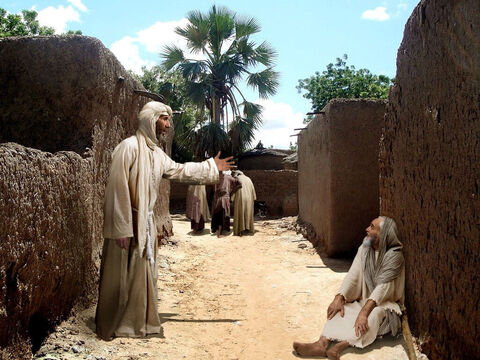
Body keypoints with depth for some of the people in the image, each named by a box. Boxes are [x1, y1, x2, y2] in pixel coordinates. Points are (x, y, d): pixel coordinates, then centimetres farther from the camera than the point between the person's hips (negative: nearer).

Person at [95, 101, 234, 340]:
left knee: (142, 272, 15)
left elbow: (179, 170, 25)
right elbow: (118, 188, -20)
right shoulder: (129, 146, -16)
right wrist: (122, 228, -22)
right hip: (128, 222, -8)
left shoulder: (155, 152, 11)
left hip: (146, 222, 9)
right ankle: (110, 326, 18)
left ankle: (138, 321, 29)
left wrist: (211, 166, 26)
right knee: (119, 275, 3)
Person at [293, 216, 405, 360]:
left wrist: (364, 311, -38)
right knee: (343, 307, -22)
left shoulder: (394, 255, -17)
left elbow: (383, 286, -27)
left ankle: (341, 345, -53)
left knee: (374, 313, -37)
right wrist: (339, 297, -23)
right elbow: (353, 275, -6)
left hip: (385, 303, -5)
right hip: (364, 299, 6)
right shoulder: (364, 249, 3)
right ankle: (322, 343, -41)